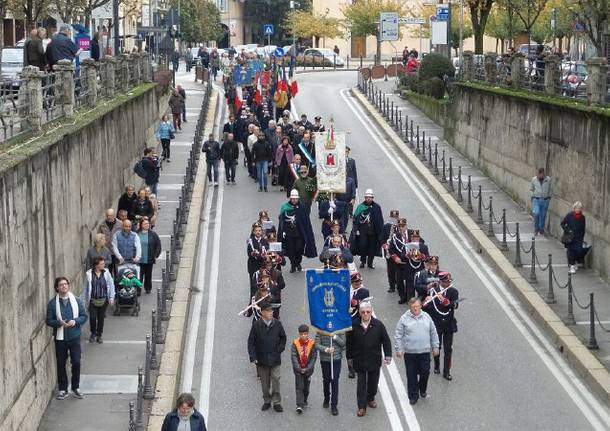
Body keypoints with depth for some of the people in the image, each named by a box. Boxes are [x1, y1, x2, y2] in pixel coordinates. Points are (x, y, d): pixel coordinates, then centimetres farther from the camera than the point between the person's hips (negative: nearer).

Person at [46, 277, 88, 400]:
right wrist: (59, 323, -21)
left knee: (76, 362, 0)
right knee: (61, 363, 6)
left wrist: (75, 321, -16)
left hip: (74, 337, 0)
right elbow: (49, 320, -2)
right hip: (60, 338, 0)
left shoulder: (77, 300, 0)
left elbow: (84, 316, 3)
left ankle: (75, 387, 18)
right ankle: (62, 389, 17)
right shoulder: (52, 303, -3)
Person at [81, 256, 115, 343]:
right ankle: (93, 334, 23)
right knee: (92, 317, -2)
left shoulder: (106, 273, -5)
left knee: (101, 318, 9)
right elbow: (85, 288, 0)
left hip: (103, 300, 2)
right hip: (93, 300, -1)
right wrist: (83, 300, 3)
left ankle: (99, 335, 27)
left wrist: (111, 298, -1)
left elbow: (111, 285, 3)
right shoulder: (89, 274, -9)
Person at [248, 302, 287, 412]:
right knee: (265, 382, 10)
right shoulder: (256, 325, -8)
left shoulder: (277, 324, -4)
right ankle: (267, 401, 24)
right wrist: (253, 357, -9)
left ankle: (277, 402, 8)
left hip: (275, 359, 0)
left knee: (275, 380, -2)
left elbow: (283, 337, 12)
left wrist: (280, 349, 2)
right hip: (262, 359, 0)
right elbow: (251, 342, -4)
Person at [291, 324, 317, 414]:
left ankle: (304, 401, 33)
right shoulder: (295, 343, -9)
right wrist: (299, 368, -16)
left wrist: (308, 368, -13)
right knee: (299, 387, -6)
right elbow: (293, 357, -9)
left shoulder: (312, 343, -8)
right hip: (298, 369, -1)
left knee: (306, 388, 14)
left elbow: (314, 357, -7)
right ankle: (299, 405, -9)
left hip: (308, 369, 1)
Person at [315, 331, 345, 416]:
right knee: (326, 380, 16)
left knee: (335, 382, -4)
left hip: (336, 359, -1)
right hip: (324, 359, 1)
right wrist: (326, 349, -25)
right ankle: (326, 399, 40)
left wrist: (335, 336, -23)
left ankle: (334, 405, 2)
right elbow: (317, 345, -8)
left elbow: (343, 343, -9)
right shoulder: (320, 331, -7)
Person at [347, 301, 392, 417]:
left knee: (373, 382, 17)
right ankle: (361, 407, 7)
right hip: (359, 360, -1)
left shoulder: (378, 325, -8)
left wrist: (388, 355, -6)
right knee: (361, 384, 1)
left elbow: (386, 341, -2)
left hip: (374, 360, 1)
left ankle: (370, 399, 40)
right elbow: (349, 342, 1)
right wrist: (349, 356, 5)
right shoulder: (354, 325, -8)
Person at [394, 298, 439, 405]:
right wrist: (398, 349, -4)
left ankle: (422, 390, 33)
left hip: (425, 352, 2)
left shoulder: (426, 317, 6)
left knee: (425, 372, 6)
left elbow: (433, 334, 13)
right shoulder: (404, 318, -3)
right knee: (412, 375, 4)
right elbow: (398, 336, 0)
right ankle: (413, 396, 16)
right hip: (409, 353, -2)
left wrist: (435, 347, 12)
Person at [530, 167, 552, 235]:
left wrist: (548, 197, 4)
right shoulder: (534, 179, -2)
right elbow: (531, 189, 11)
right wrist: (533, 196, 1)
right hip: (536, 200, -1)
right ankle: (536, 229, 3)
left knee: (543, 216, 6)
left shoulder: (548, 179, -4)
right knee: (536, 214, -16)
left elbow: (551, 189, 9)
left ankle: (541, 230, 21)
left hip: (545, 200, 1)